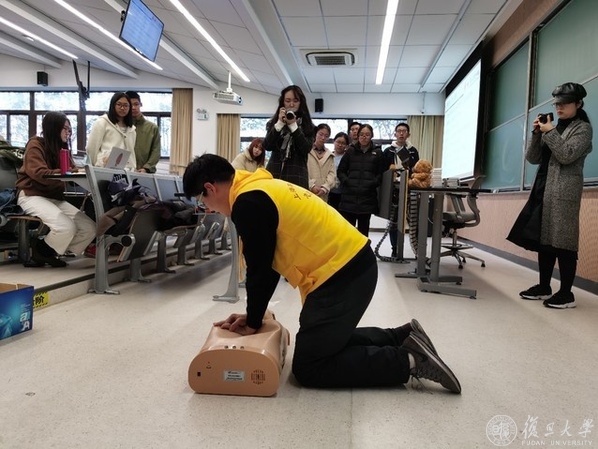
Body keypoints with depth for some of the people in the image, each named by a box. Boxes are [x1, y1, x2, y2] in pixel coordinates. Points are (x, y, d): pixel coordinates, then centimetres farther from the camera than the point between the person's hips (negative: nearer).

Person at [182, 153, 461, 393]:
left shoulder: (248, 203, -17)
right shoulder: (261, 189, 15)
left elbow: (260, 270, -12)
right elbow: (270, 264, 17)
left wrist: (252, 323, 3)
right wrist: (252, 314, 16)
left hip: (343, 274, -10)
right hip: (354, 265, 10)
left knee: (308, 368, 1)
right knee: (328, 341, 24)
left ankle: (408, 361, -1)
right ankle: (403, 337, 22)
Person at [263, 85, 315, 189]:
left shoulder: (307, 125, 8)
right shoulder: (274, 122, 13)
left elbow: (306, 149, -6)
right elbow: (267, 146, 0)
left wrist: (293, 125, -9)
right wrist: (280, 123, -7)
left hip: (296, 176, -1)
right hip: (274, 173, 1)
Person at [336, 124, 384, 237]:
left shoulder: (377, 152, 6)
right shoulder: (351, 150, 8)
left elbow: (381, 174, 4)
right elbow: (340, 171, 9)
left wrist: (372, 184, -10)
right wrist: (346, 182, -6)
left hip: (367, 197, 0)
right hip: (349, 196, 0)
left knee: (363, 229, 9)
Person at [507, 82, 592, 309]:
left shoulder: (583, 128, 1)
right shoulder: (555, 128, 20)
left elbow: (567, 156, -14)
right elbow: (532, 158, 13)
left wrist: (550, 132, -9)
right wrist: (537, 133, 2)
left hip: (563, 193, -7)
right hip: (543, 190, 7)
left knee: (562, 241, -8)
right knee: (542, 239, 7)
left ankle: (566, 294, -2)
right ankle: (544, 287, 15)